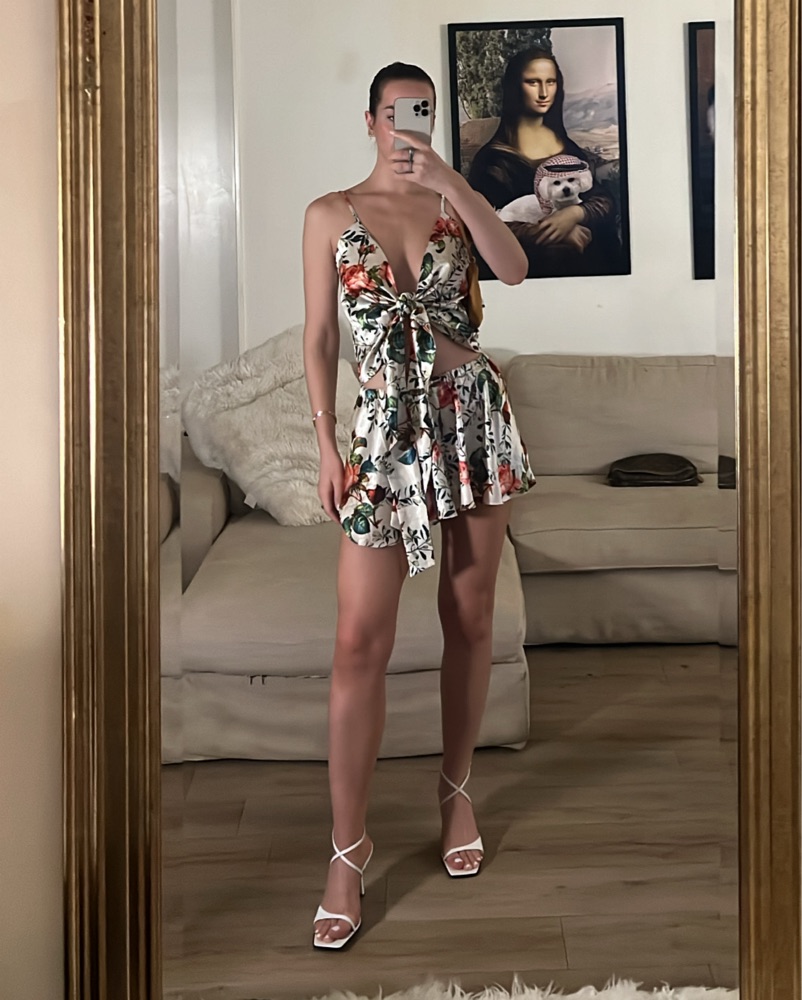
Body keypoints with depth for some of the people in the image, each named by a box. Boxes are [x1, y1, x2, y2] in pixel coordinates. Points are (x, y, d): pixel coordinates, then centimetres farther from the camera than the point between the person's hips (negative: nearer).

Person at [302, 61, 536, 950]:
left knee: (469, 616, 8)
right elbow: (318, 338, 2)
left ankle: (456, 790, 28)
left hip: (472, 417, 2)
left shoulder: (454, 200, 8)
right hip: (385, 430, -2)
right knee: (360, 640, -7)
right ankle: (347, 849, 1)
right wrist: (327, 447, -5)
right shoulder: (330, 214, 4)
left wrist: (452, 183, -20)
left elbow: (515, 269, -11)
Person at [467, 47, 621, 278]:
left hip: (587, 257, 4)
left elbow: (604, 201, 9)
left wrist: (575, 214, -14)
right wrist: (556, 234, -16)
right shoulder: (495, 157, 0)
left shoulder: (569, 144, 14)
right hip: (528, 265, -4)